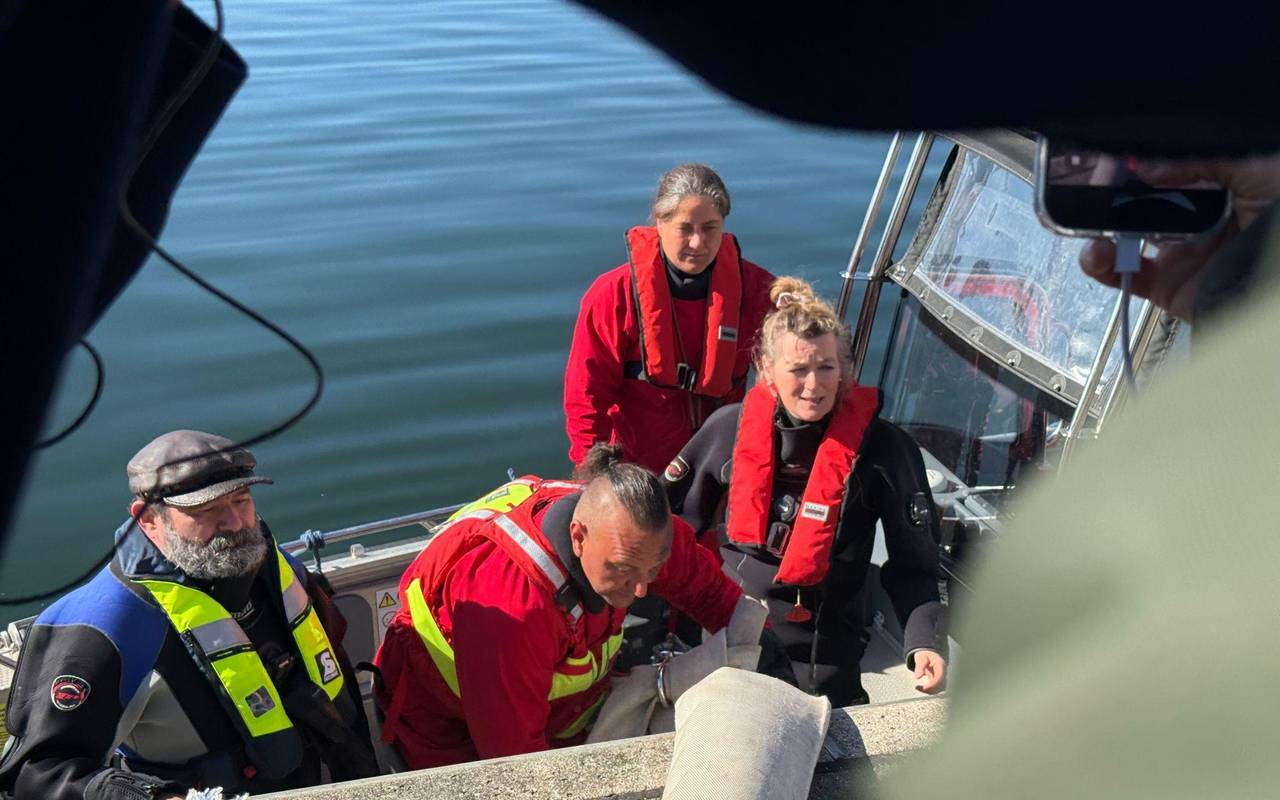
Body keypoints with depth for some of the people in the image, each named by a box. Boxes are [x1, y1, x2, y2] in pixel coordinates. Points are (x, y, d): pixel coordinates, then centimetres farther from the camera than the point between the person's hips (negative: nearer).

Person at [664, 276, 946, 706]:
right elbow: (671, 520, 6)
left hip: (822, 654, -2)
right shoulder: (730, 427, -5)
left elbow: (913, 566, -6)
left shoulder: (885, 448, -12)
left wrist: (925, 643, -22)